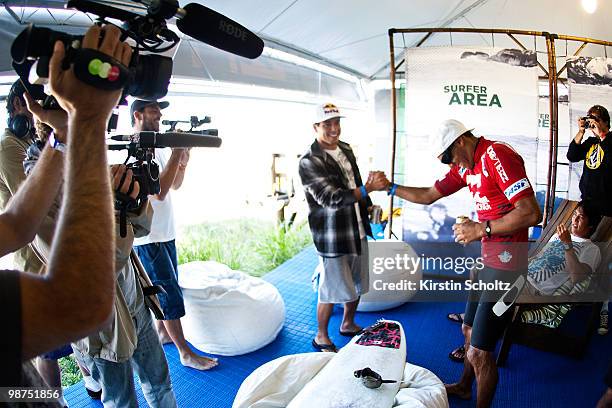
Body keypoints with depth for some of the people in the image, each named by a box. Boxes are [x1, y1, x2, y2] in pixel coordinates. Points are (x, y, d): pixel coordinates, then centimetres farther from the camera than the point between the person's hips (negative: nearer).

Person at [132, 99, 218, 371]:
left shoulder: (157, 147, 9)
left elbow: (175, 185, 12)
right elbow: (159, 191, -26)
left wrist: (183, 161, -7)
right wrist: (177, 152, -24)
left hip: (165, 231, 9)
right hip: (146, 236, -9)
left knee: (166, 287, 20)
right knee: (171, 294, -3)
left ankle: (162, 332, 38)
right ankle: (186, 354, 8)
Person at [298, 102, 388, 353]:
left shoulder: (346, 149, 8)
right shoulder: (309, 162, -17)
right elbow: (331, 198, -26)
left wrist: (369, 206, 15)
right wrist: (369, 188, -31)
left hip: (358, 231, 8)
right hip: (332, 237, -8)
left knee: (357, 284, 20)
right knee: (332, 289, 4)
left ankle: (348, 324, 43)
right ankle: (321, 337, 26)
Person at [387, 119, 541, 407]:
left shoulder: (497, 155, -19)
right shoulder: (466, 166, 11)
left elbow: (531, 213, -26)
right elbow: (428, 195, 18)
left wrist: (481, 229, -21)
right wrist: (389, 187, 13)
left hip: (505, 263, -10)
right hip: (486, 258, 10)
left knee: (479, 353, -2)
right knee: (469, 330, 26)